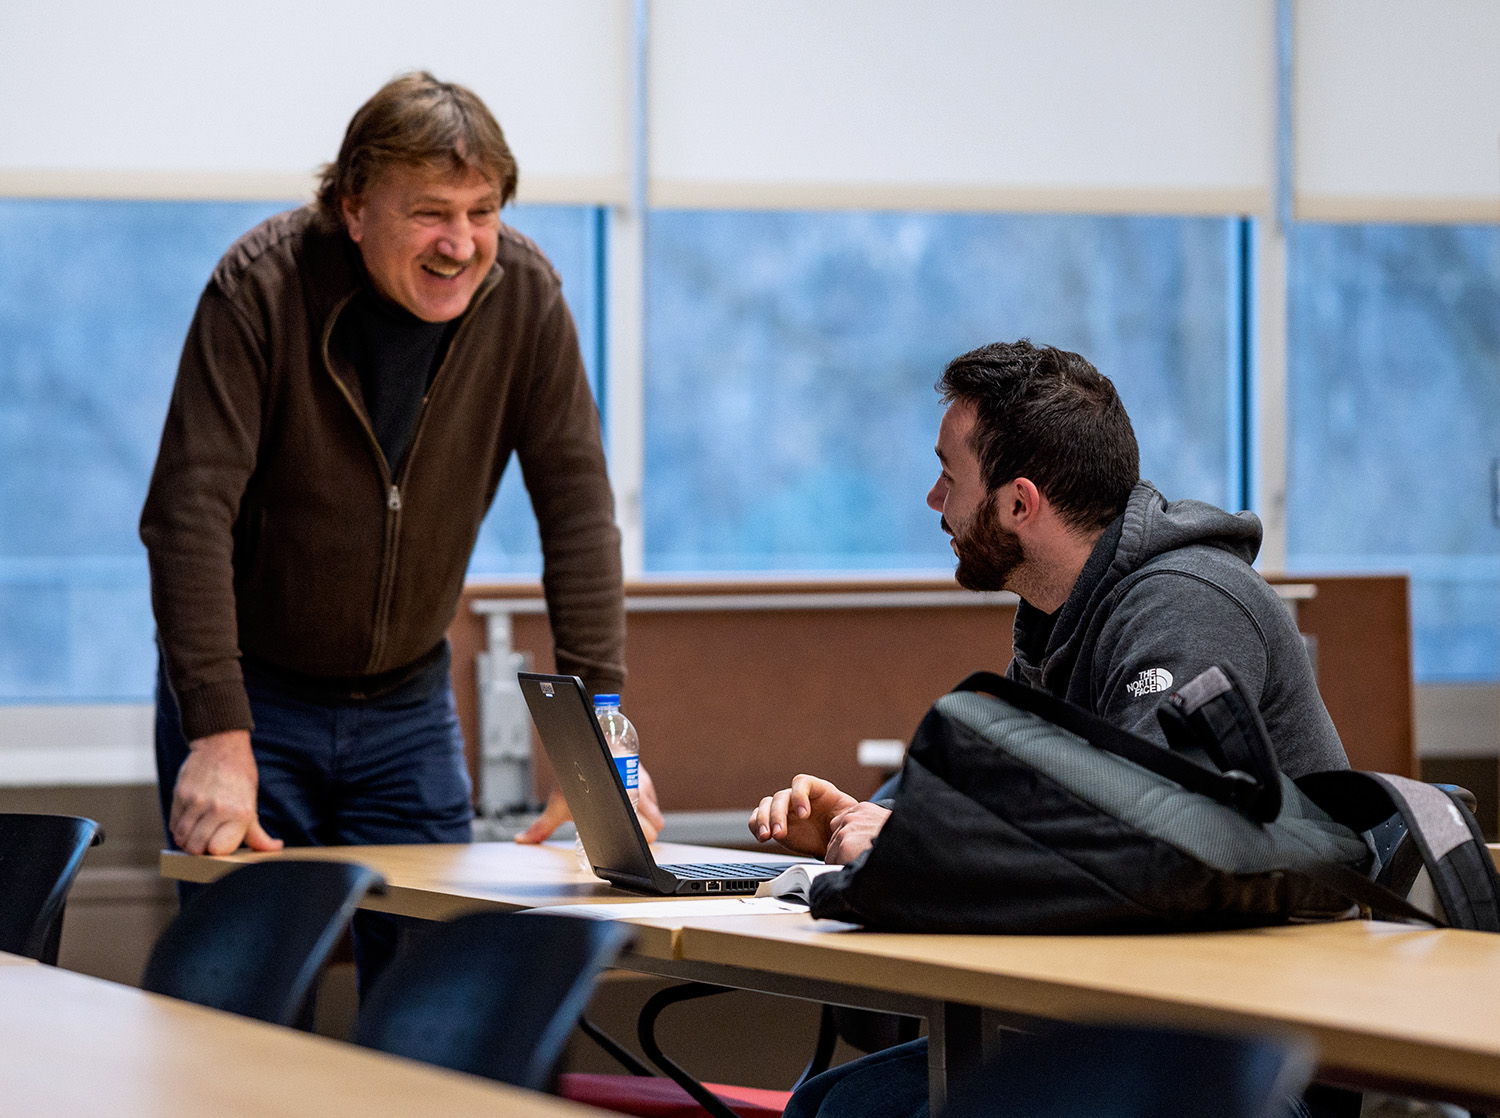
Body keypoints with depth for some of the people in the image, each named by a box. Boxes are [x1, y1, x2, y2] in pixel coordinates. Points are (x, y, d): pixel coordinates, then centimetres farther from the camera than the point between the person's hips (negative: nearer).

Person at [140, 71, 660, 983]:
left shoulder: (525, 295, -10)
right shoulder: (262, 286, -20)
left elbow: (577, 506, -10)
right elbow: (192, 509, -24)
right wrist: (218, 737, -32)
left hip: (408, 702, 3)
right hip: (254, 692, -3)